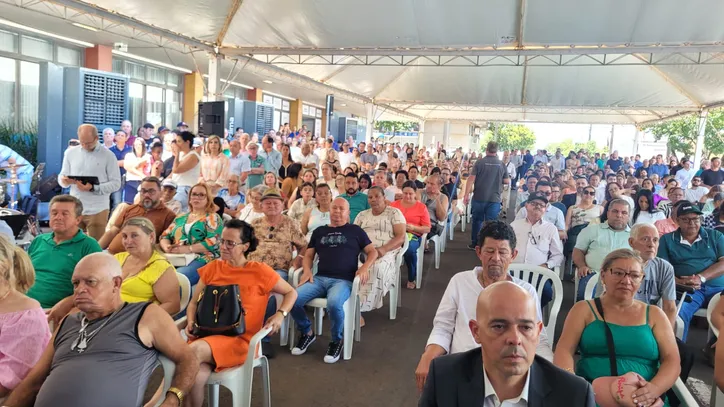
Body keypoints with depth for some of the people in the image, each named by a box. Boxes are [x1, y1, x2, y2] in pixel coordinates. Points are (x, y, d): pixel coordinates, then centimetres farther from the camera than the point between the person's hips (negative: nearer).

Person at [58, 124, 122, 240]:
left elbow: (116, 183, -8)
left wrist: (93, 188, -20)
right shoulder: (70, 152, 7)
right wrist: (64, 181, -13)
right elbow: (62, 176, 11)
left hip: (97, 210, -3)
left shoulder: (108, 156, -5)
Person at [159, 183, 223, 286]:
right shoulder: (180, 217, 24)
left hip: (200, 260, -5)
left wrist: (187, 249, -14)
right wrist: (167, 247, -4)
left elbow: (212, 243, -7)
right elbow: (165, 236, 19)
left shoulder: (213, 218, 7)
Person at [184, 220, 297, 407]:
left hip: (241, 339, -2)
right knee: (197, 375, -31)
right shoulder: (212, 268, 9)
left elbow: (291, 292, 9)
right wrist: (191, 322, -5)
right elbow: (194, 302, 16)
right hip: (207, 334, 3)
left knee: (195, 351, -31)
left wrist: (280, 314, -9)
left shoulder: (260, 271, -1)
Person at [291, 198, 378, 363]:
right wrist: (307, 270, -1)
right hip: (319, 278, 4)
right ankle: (307, 333, 5)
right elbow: (308, 255, 20)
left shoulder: (355, 230, 14)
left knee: (334, 303, -38)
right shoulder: (319, 231, 22)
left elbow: (373, 251, 13)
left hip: (344, 280, -3)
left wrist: (365, 267, -7)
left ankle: (336, 340, -8)